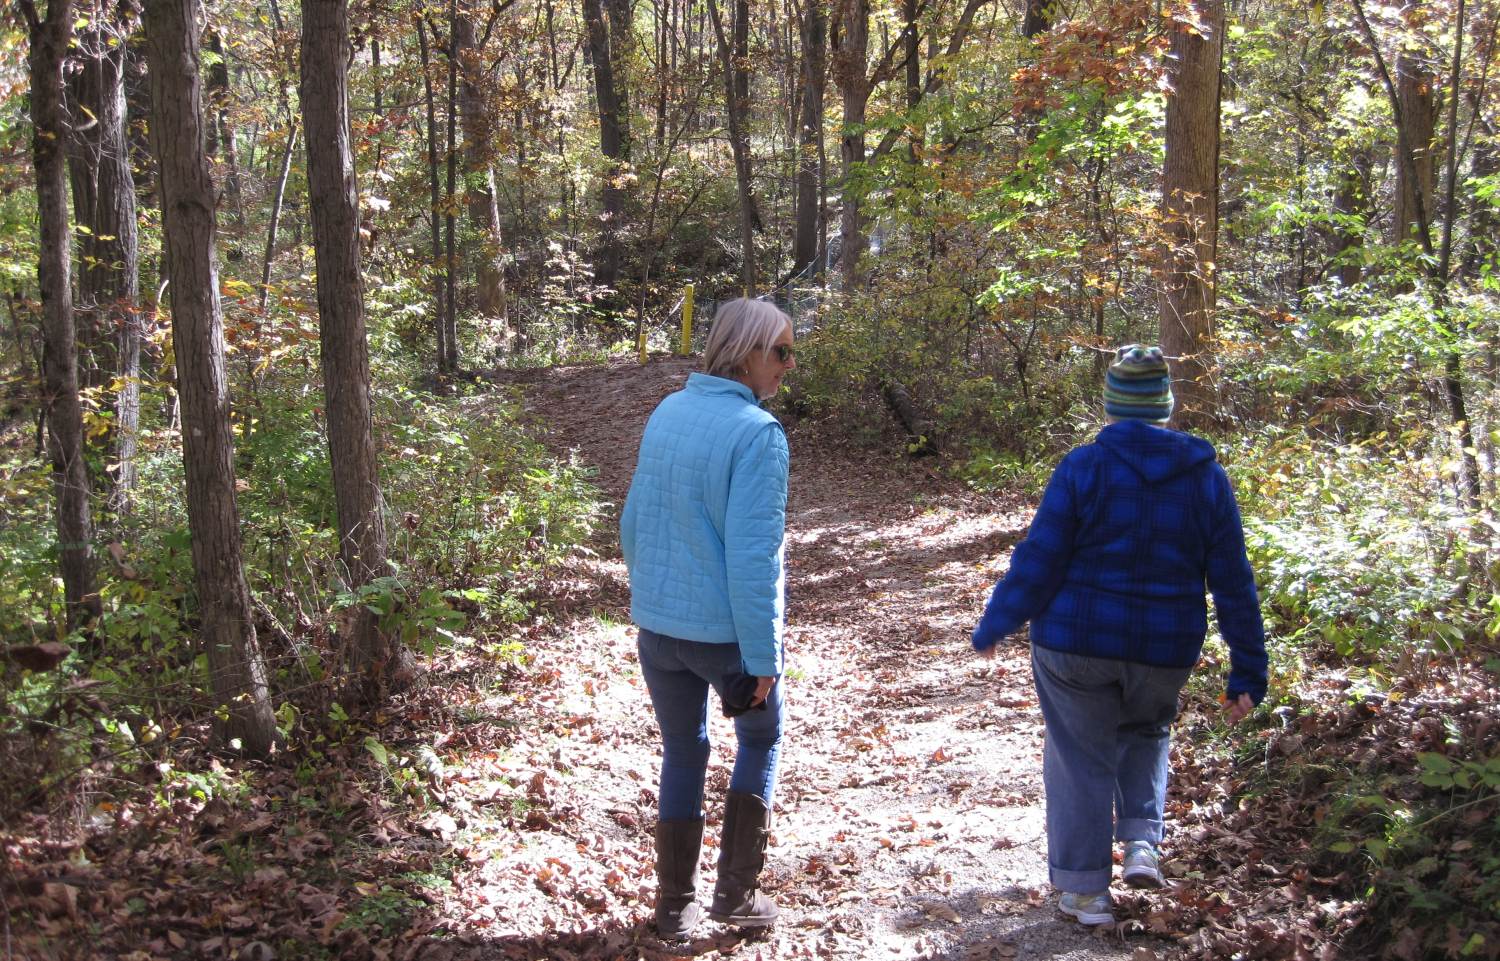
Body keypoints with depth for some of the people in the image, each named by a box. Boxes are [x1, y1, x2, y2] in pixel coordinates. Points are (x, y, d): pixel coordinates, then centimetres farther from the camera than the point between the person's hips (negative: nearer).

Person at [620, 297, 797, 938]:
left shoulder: (665, 414, 4)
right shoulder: (756, 432, -18)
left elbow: (632, 523, 12)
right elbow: (752, 555, -21)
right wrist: (763, 656, -15)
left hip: (655, 624, 5)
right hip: (723, 629, -5)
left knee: (681, 756, 19)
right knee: (760, 739, 20)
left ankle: (675, 905, 24)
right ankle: (736, 891, 20)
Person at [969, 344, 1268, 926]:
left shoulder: (1084, 467, -12)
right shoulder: (1207, 478, -2)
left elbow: (1038, 560, -11)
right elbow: (1233, 584, -1)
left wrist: (994, 626, 2)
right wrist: (1247, 675, 6)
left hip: (1074, 641, -3)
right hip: (1165, 651, 3)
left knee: (1080, 757, 11)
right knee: (1145, 735, 30)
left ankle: (1084, 888, 16)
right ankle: (1142, 842, 13)